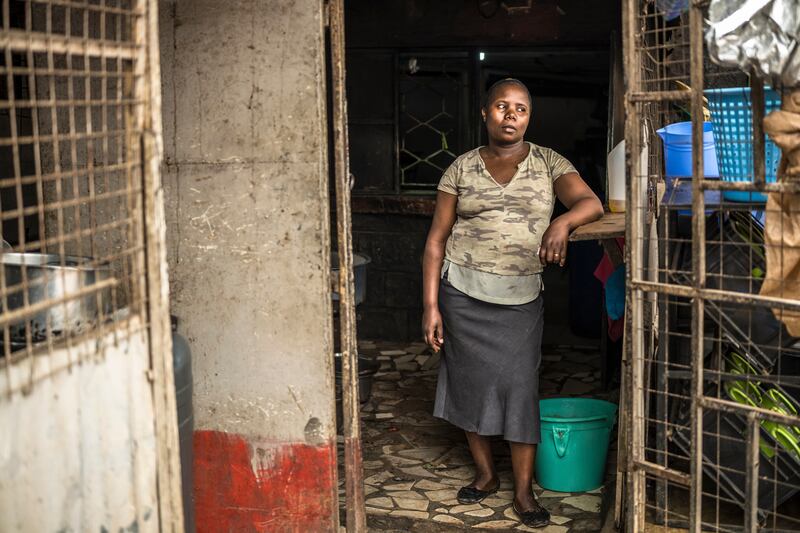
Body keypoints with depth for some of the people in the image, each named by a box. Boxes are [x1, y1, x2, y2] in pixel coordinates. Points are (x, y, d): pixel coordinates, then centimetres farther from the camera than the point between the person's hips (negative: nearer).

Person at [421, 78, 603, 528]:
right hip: (464, 291, 1)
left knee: (520, 386, -3)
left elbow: (591, 203, -14)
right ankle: (486, 474, 25)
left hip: (521, 296, -1)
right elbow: (437, 239, 2)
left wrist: (562, 222, -37)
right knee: (472, 381, 7)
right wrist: (431, 305, -4)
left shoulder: (549, 163, 2)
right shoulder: (462, 168, 2)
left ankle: (524, 491, 7)